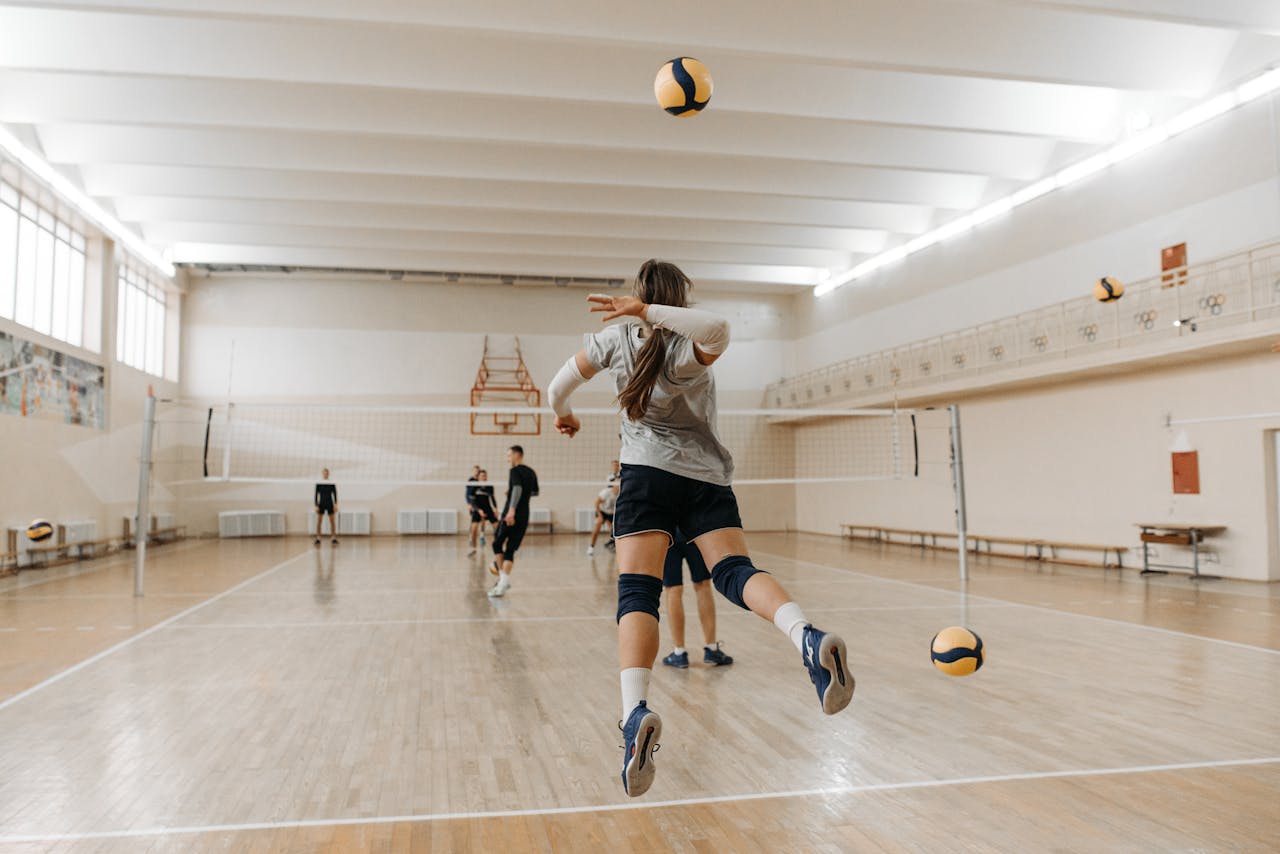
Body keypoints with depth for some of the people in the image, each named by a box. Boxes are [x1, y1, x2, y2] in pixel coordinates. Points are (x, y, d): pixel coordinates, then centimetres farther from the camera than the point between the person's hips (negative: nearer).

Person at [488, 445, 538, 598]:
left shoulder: (515, 471, -7)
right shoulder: (531, 473, 16)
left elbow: (518, 488, -24)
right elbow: (535, 492, 30)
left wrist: (512, 509, -35)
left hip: (511, 515, -7)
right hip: (524, 516, 7)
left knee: (497, 544, 9)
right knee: (510, 550, 6)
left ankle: (503, 580, 7)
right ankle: (503, 585, -2)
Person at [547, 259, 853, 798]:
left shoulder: (616, 339, 7)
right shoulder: (688, 349, 2)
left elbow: (559, 386, 17)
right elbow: (717, 329, -24)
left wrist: (564, 414, 38)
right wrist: (650, 311, -17)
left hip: (647, 473, -1)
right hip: (707, 478, 1)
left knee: (637, 592, -10)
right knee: (734, 570, -2)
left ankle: (634, 710, -32)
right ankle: (807, 637, -32)